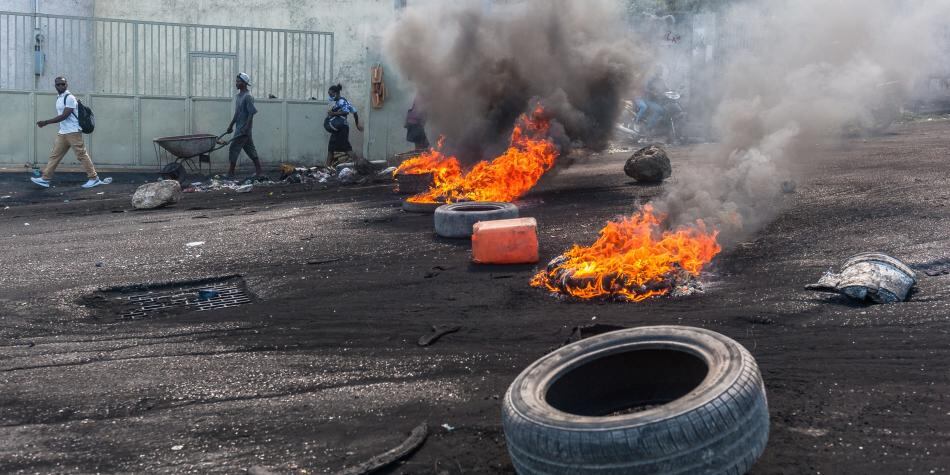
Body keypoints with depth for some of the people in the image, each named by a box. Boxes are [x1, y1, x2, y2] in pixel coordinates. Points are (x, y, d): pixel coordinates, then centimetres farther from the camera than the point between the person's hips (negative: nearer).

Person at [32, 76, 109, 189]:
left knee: (81, 155, -5)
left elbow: (64, 116, -19)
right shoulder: (59, 98, 15)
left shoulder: (69, 98, -13)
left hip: (73, 132, -8)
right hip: (62, 133, 9)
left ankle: (94, 178, 2)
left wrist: (46, 122, -19)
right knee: (54, 155, 6)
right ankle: (45, 179, 7)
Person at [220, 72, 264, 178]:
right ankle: (259, 171, 14)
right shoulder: (238, 96, 13)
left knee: (234, 149, -8)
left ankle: (230, 173, -3)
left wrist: (245, 128, -23)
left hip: (244, 129, -9)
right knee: (250, 150, 10)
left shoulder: (248, 97, -15)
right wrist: (231, 125, 20)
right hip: (239, 128, 9)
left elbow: (251, 113, -19)